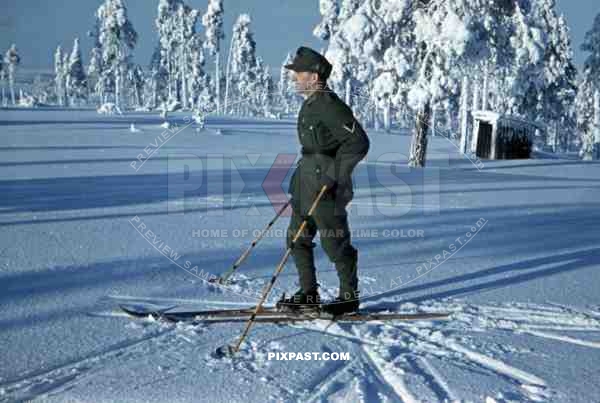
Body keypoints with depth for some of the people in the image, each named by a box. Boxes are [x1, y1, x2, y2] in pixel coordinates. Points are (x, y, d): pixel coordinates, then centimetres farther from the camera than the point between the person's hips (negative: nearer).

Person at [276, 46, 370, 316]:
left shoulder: (328, 105, -18)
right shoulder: (310, 103, 12)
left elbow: (358, 143, -21)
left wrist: (334, 175, -19)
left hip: (325, 185, -10)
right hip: (307, 181, 10)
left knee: (334, 243, 2)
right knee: (297, 238, 12)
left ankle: (349, 297, 17)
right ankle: (309, 294, 22)